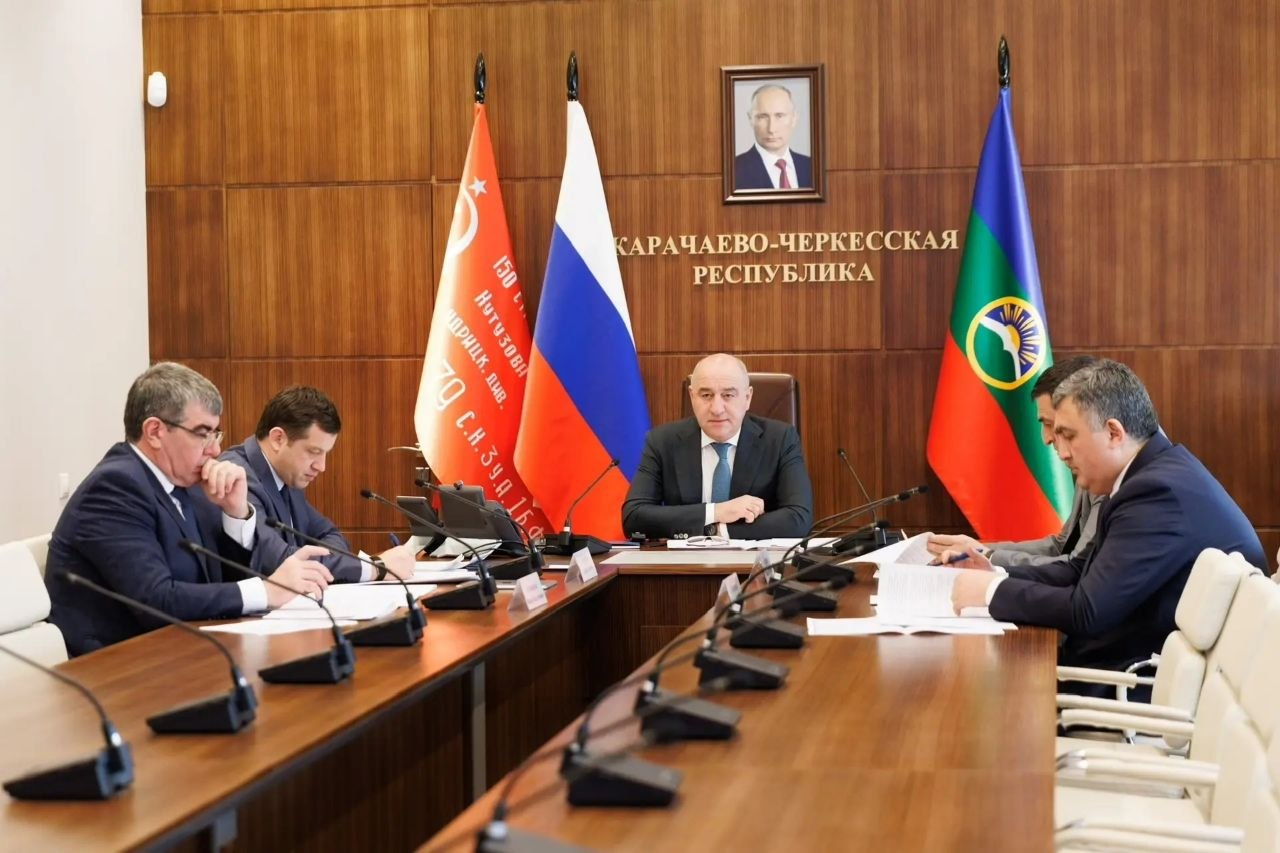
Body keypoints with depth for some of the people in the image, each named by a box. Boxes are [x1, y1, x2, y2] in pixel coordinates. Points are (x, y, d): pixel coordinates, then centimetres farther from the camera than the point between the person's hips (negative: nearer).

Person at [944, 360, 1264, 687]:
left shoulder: (1160, 491, -22)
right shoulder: (1159, 471, 10)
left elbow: (1087, 611, -24)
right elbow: (1082, 571, 14)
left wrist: (993, 592, -12)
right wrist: (996, 576, 2)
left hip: (1148, 685, -9)